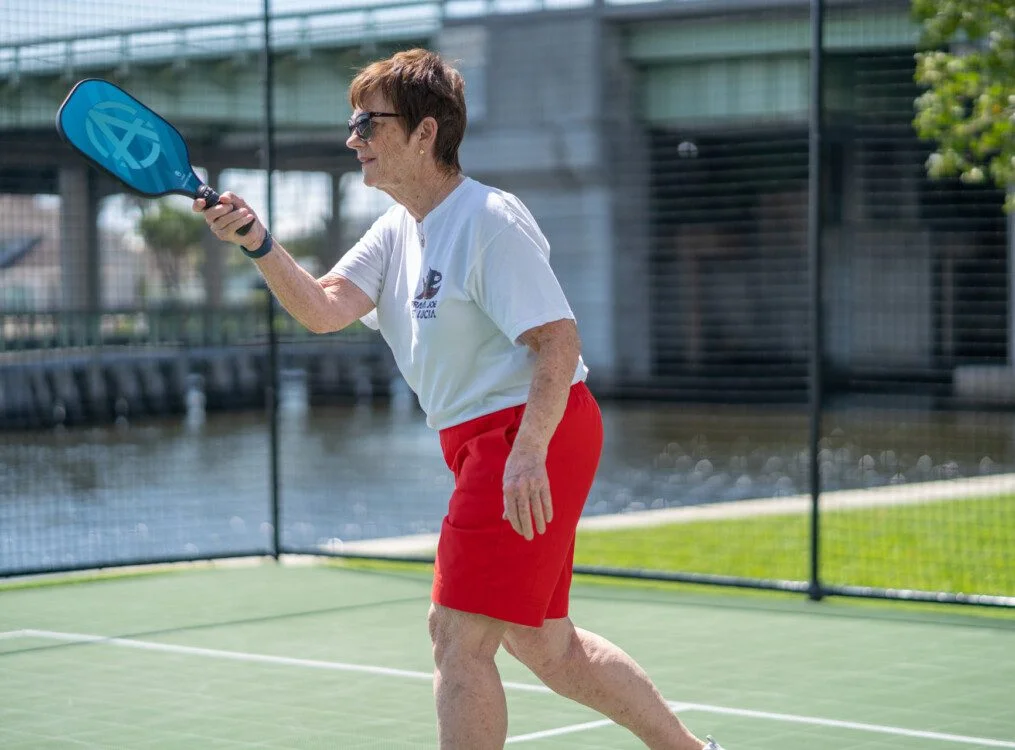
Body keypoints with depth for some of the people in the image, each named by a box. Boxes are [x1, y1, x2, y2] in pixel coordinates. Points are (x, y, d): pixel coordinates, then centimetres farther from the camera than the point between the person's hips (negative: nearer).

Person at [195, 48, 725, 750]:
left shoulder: (489, 220, -15)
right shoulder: (397, 232, 12)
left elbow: (558, 342, -21)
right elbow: (324, 310, -1)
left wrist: (528, 453, -31)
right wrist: (260, 244, -16)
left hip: (533, 432, -10)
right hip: (484, 442, 10)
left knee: (458, 635, -9)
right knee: (543, 643, 16)